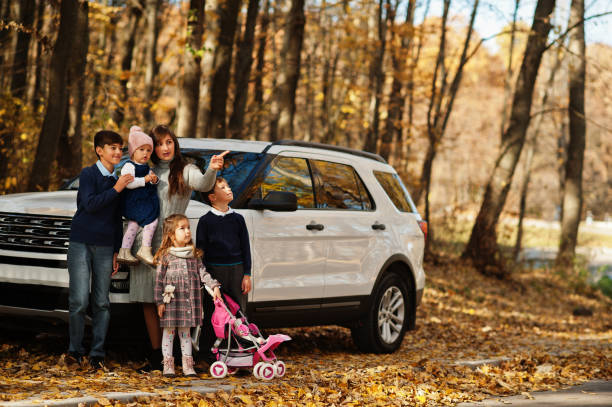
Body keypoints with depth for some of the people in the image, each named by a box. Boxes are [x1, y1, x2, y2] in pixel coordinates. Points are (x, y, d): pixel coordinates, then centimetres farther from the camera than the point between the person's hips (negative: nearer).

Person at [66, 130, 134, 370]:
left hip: (104, 247, 5)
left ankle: (97, 354, 8)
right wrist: (115, 190, -17)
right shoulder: (88, 174, -2)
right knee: (79, 301, -8)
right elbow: (89, 204, -17)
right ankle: (75, 350, 7)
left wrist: (116, 252, 15)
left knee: (101, 303, 3)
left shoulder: (117, 181, 14)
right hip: (81, 244, -5)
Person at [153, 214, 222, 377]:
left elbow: (202, 272, 8)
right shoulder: (165, 256, -4)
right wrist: (160, 301, -7)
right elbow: (159, 280, -3)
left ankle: (188, 365, 15)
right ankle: (168, 365, 11)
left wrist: (214, 286, -8)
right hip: (171, 301, -4)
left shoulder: (194, 254, 9)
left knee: (185, 332, 11)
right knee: (169, 331, 4)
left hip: (190, 301, 4)